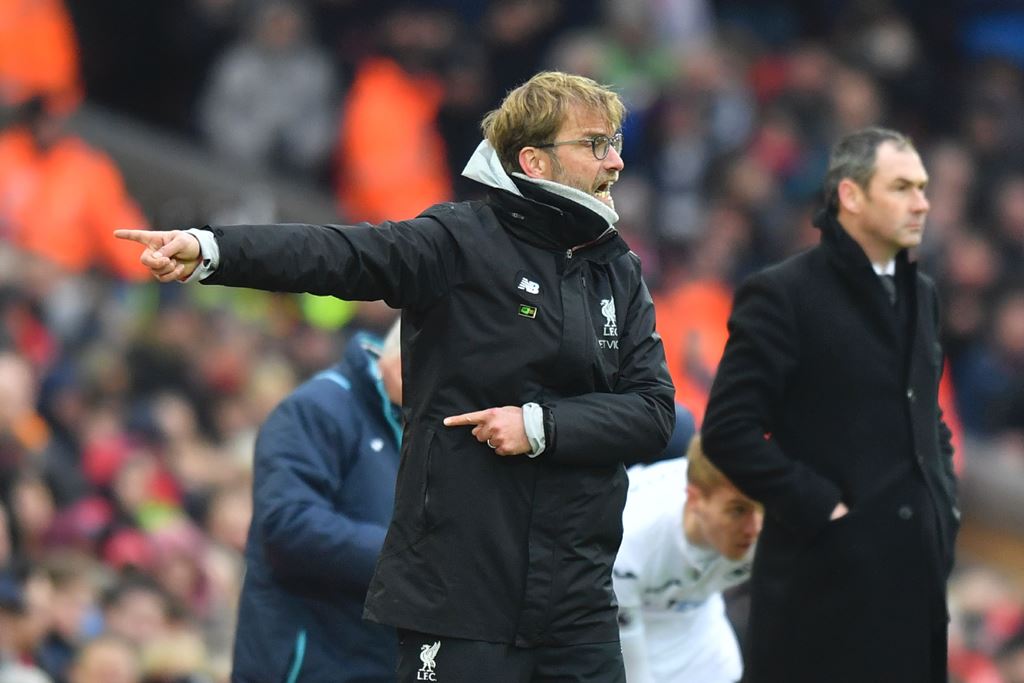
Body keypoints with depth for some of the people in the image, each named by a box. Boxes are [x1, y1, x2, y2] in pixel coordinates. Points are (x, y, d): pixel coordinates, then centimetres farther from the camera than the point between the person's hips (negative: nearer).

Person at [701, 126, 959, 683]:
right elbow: (728, 430, -13)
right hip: (828, 577, -7)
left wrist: (944, 500, 11)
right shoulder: (782, 295, -8)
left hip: (917, 569, 7)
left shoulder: (919, 294, 16)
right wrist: (816, 507, -15)